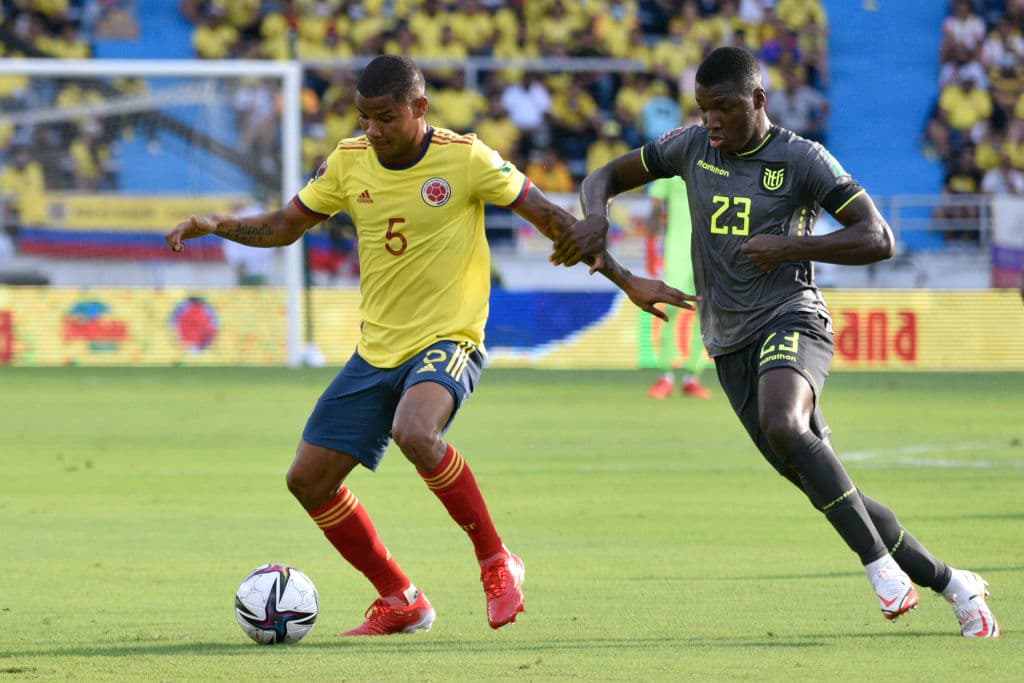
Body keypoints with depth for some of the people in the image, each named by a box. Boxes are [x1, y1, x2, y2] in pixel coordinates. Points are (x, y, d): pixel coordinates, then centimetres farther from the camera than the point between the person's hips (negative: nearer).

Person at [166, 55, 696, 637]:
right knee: (309, 478, 1)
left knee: (413, 432, -37)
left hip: (448, 343, -6)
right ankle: (400, 601, 17)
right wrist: (215, 225, -4)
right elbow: (284, 227, 14)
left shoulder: (465, 159, -12)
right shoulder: (349, 162, 2)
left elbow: (551, 218, -6)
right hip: (376, 350, 6)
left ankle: (497, 563, -17)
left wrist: (627, 280, -7)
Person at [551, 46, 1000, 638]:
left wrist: (789, 245, -18)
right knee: (827, 489, 1)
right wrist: (596, 217, -6)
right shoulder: (692, 147, 9)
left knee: (782, 427, -37)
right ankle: (950, 583, 14)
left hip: (790, 320, -5)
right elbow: (606, 178, 18)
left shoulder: (802, 159, -4)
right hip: (730, 345, 5)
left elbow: (879, 239, -8)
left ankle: (881, 566, -31)